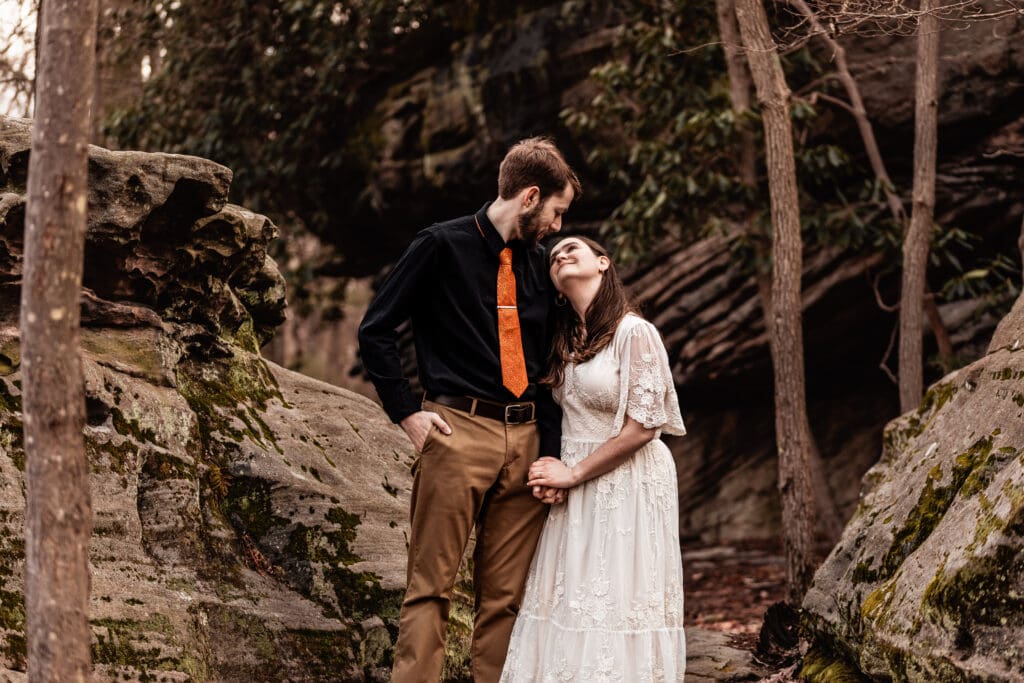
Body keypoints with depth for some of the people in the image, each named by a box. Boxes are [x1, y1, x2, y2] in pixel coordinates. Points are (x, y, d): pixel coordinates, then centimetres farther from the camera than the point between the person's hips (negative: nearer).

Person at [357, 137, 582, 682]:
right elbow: (375, 330, 2)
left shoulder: (538, 264, 17)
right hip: (458, 432, -5)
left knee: (506, 595, 5)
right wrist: (408, 413, -5)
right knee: (431, 587, -5)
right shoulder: (443, 246, 0)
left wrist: (550, 450, 8)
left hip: (524, 438, 5)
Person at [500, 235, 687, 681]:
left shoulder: (635, 333, -12)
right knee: (569, 602, 6)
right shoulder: (564, 340, 12)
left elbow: (642, 426, -16)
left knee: (617, 603, -5)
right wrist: (554, 472, 1)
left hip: (626, 483, -7)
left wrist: (573, 474, -11)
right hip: (575, 486, 7)